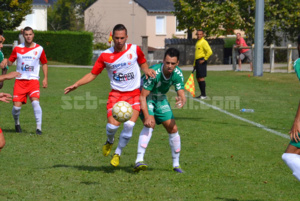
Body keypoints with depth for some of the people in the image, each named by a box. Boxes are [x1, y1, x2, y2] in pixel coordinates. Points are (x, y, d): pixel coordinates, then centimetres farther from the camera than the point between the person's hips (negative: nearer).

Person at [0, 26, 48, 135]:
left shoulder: (39, 49, 3)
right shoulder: (18, 48, 3)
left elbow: (44, 63, 14)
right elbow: (10, 62, 10)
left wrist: (45, 78, 7)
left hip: (33, 80, -1)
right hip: (20, 80, 1)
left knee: (35, 102, -22)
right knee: (17, 106, -7)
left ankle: (39, 128, -16)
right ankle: (17, 123, 24)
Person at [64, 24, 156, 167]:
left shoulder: (135, 50, 0)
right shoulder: (105, 56, -2)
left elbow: (143, 63, 19)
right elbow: (93, 74, 5)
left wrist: (147, 70, -3)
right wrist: (76, 85, -6)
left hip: (134, 94, 0)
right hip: (116, 94, 0)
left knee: (129, 125, -17)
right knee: (113, 125, -16)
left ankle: (118, 153, 7)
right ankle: (109, 142, 23)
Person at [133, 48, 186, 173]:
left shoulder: (178, 74, -17)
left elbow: (181, 94, -16)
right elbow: (142, 96, -32)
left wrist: (181, 101, -42)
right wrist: (147, 116, -42)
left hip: (160, 99, 6)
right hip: (146, 98, -5)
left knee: (173, 129, -1)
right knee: (150, 125, -28)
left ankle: (176, 164, 15)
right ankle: (139, 161, -35)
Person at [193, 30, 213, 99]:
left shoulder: (203, 42, -9)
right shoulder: (197, 42, 20)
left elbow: (210, 52, -20)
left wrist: (204, 59, -16)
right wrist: (194, 64, 24)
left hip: (201, 62, -10)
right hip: (197, 62, 10)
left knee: (201, 78, -11)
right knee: (198, 78, 9)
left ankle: (203, 95, -10)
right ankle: (202, 94, 14)